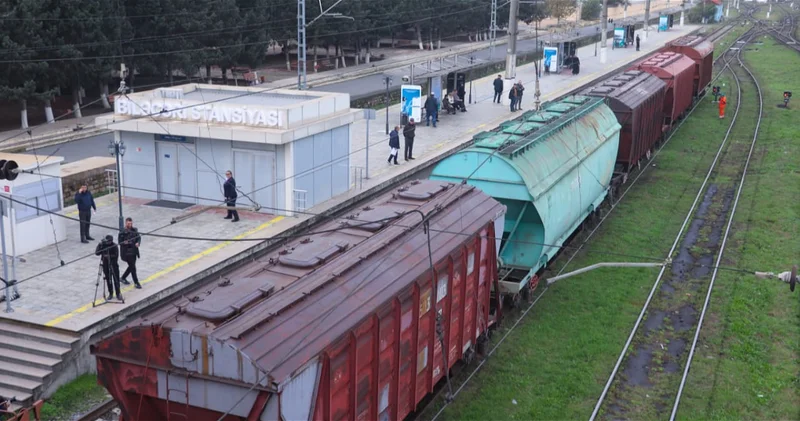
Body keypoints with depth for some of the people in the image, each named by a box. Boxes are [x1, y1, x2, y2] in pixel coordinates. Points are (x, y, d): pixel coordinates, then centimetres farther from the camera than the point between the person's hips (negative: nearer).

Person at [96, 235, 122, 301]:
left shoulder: (114, 246, -11)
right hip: (105, 265, 3)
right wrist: (99, 245, -22)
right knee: (108, 280, 9)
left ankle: (118, 294, 8)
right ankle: (110, 293, 21)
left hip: (114, 265, -3)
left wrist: (109, 256, -29)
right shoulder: (103, 245, -3)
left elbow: (116, 256, -13)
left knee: (116, 280, -2)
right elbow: (97, 253, -10)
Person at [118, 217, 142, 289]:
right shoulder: (122, 232, -13)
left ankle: (123, 278, 38)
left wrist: (138, 242, -12)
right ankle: (136, 283, 4)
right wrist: (124, 243, -29)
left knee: (132, 266, 17)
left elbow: (139, 237, 8)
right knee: (133, 267, -5)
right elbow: (120, 242, -8)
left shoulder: (134, 230, 3)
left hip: (134, 251, 7)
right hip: (127, 252, -6)